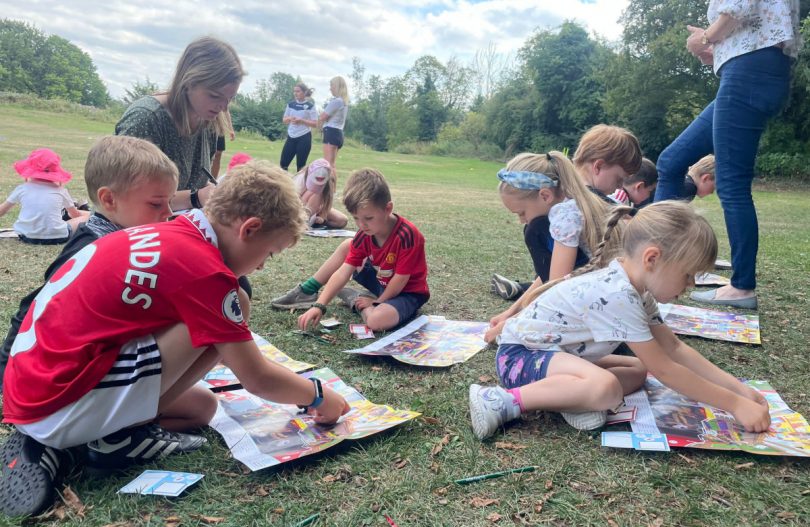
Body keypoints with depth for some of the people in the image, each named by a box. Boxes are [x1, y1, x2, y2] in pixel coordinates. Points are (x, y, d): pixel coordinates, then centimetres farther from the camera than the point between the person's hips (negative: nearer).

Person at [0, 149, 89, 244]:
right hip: (56, 236, -4)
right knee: (87, 215, 11)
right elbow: (75, 215, 21)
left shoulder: (22, 189, 9)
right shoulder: (60, 191, 7)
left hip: (27, 236, 4)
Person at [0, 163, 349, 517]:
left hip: (35, 387, 9)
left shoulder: (166, 236, 8)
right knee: (216, 335, -16)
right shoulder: (204, 268, -20)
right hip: (58, 404, -9)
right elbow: (257, 379, -11)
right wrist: (318, 396, 5)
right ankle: (119, 435, -2)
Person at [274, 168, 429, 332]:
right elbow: (343, 272, -14)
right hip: (382, 283, 6)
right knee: (347, 247, 1)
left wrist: (376, 302, -12)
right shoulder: (365, 234, -11)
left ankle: (355, 299, -4)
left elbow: (400, 279, -24)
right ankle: (307, 292, 9)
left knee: (376, 320, -37)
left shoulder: (407, 235, -31)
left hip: (408, 292, -6)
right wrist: (319, 305, -23)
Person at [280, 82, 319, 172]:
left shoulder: (310, 105, -6)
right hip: (291, 137, 5)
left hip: (304, 138, -5)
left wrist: (301, 120, -20)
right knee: (283, 163, 2)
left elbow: (315, 124, -8)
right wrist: (290, 119, -10)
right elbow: (284, 120, 13)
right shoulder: (290, 104, 7)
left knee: (300, 166, 0)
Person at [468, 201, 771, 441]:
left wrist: (740, 389, 1)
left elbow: (674, 348, 6)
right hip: (519, 354, -10)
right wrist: (735, 405, -17)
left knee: (638, 371, 11)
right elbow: (664, 370, -24)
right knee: (607, 387, -33)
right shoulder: (616, 295, -27)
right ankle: (503, 401, -23)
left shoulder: (634, 287, 2)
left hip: (556, 352, 10)